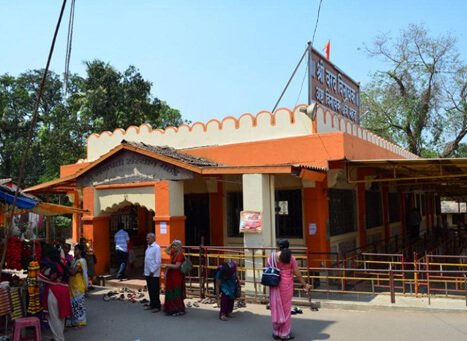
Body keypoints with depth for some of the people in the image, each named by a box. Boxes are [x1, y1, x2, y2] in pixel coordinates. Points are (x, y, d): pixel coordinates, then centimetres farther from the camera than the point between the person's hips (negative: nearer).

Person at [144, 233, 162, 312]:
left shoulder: (156, 247, -13)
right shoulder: (148, 247, 13)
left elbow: (158, 261, -17)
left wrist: (152, 271, -17)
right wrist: (146, 271, 11)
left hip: (154, 274, -8)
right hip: (147, 273, 8)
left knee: (155, 290, -1)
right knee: (150, 290, 14)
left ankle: (157, 306, 7)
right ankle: (152, 304, 25)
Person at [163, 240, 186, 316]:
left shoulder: (180, 255, -17)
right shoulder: (174, 253, 7)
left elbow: (177, 266, -23)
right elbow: (166, 251, 23)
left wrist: (168, 265, -13)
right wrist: (171, 245, 9)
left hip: (177, 276, -9)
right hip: (171, 276, 9)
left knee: (176, 293, -3)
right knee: (171, 293, 13)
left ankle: (179, 310, 5)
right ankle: (171, 309, 23)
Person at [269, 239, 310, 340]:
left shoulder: (272, 257, -3)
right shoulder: (291, 258, -7)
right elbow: (297, 273, -2)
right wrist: (304, 284, 10)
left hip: (275, 285, 2)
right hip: (286, 284, -2)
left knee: (276, 307, 12)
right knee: (286, 308, 7)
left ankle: (276, 332, 21)